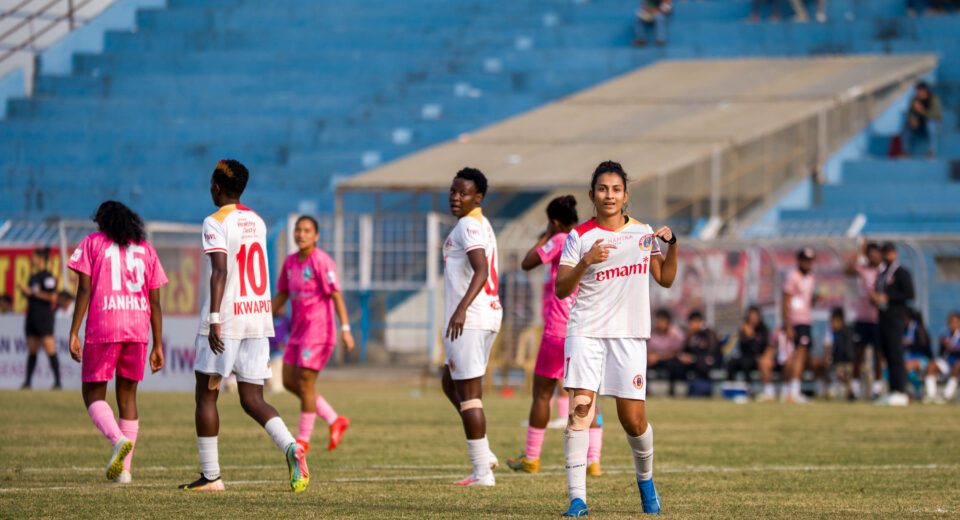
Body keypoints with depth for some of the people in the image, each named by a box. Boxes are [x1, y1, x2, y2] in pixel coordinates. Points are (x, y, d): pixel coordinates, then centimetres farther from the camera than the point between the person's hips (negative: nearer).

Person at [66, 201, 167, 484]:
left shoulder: (92, 243, 7)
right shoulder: (145, 249, 16)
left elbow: (84, 290, -4)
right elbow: (155, 302, 12)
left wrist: (74, 333, -5)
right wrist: (158, 346, 14)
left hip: (102, 328, -3)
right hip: (138, 329, 3)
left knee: (93, 393, 5)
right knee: (127, 394, 12)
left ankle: (119, 440, -23)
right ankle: (123, 468, 6)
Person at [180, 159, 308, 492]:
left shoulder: (216, 223, -8)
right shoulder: (257, 222, 15)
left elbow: (220, 271, -19)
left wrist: (214, 320, -24)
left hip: (226, 317, -6)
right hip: (259, 318, 6)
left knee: (206, 395, 6)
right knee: (252, 399, 6)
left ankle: (210, 476, 5)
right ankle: (291, 447, -20)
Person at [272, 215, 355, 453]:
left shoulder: (321, 261, -12)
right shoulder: (290, 262, 11)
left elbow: (336, 295, -16)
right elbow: (282, 295, 20)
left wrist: (345, 328, -22)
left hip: (319, 330, -9)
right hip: (299, 331, 9)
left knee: (305, 382, -7)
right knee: (289, 381, 6)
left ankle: (304, 439, 4)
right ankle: (335, 421, 16)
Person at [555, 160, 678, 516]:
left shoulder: (642, 232, 10)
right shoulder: (580, 237, 0)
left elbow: (665, 279, 17)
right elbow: (561, 290, -5)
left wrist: (671, 245, 1)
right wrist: (585, 262, -21)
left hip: (630, 336, 2)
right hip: (586, 332, -2)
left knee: (633, 420, 0)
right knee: (580, 409, -16)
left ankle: (646, 479, 28)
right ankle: (577, 497, -16)